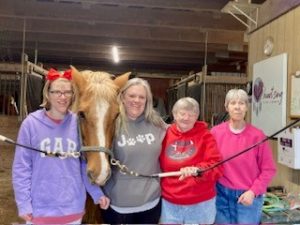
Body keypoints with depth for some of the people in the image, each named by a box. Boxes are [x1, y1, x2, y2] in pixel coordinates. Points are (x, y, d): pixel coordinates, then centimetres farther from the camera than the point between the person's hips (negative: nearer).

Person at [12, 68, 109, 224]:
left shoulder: (79, 124, -4)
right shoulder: (31, 124, -9)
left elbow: (85, 164, 3)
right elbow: (21, 167, -5)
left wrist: (97, 193, -4)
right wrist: (23, 204, -8)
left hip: (73, 208, 2)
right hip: (40, 208, -1)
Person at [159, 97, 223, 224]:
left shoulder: (205, 135, -5)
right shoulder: (166, 135, 1)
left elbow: (216, 166, -14)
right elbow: (158, 166, 8)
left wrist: (197, 170, -31)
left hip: (200, 203, -2)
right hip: (170, 203, 2)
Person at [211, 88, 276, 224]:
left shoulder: (257, 135, -9)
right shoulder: (216, 132, -5)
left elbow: (268, 169, -4)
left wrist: (253, 191, -11)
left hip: (248, 196, -1)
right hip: (222, 194, 2)